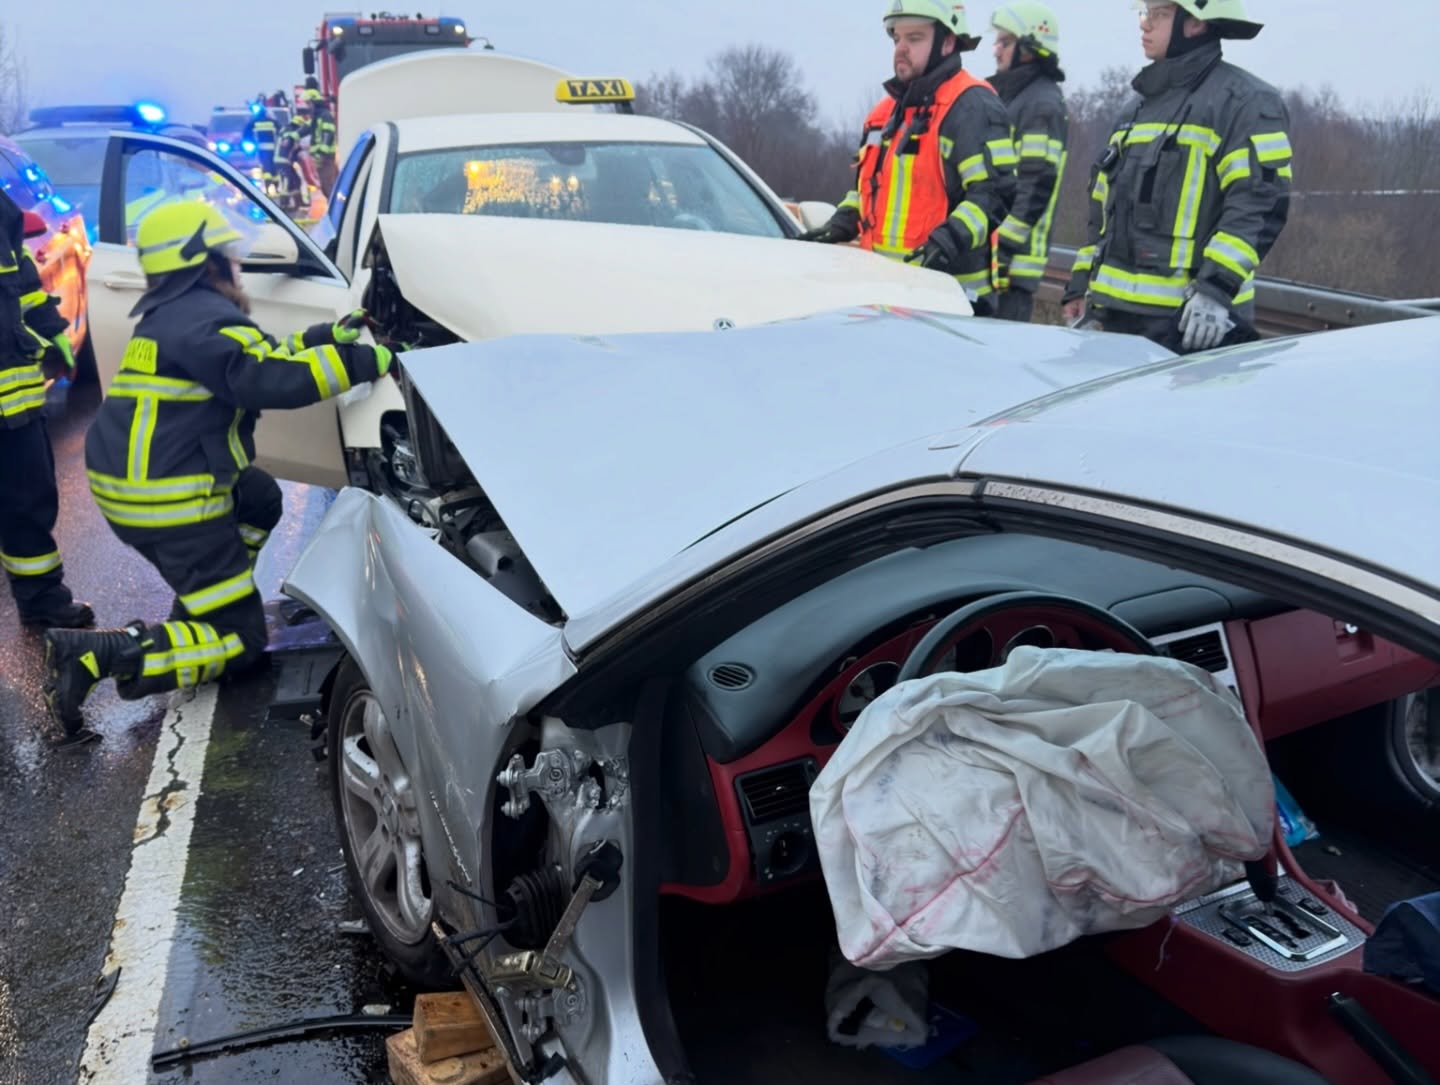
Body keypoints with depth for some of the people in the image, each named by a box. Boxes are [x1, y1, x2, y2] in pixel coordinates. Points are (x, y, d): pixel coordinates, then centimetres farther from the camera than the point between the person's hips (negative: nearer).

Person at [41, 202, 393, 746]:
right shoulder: (205, 318, -15)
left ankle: (201, 605, 22)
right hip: (167, 499, -10)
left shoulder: (176, 313, 16)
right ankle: (90, 654, -14)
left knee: (261, 500, 31)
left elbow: (259, 358, 22)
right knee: (240, 641, -3)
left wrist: (326, 336, 17)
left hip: (134, 480, 10)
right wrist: (366, 361, -24)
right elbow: (271, 380, -29)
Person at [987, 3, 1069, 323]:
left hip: (1012, 259, -9)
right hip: (987, 257, 10)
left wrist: (999, 247, -21)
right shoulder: (1008, 98, 21)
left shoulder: (1043, 104, -9)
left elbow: (1036, 187, -18)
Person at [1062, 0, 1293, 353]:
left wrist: (1218, 287, -25)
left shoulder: (1243, 100, -4)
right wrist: (1083, 284, 19)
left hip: (1188, 316, -8)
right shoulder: (1145, 105, 22)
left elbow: (1260, 203, -15)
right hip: (1117, 311, 8)